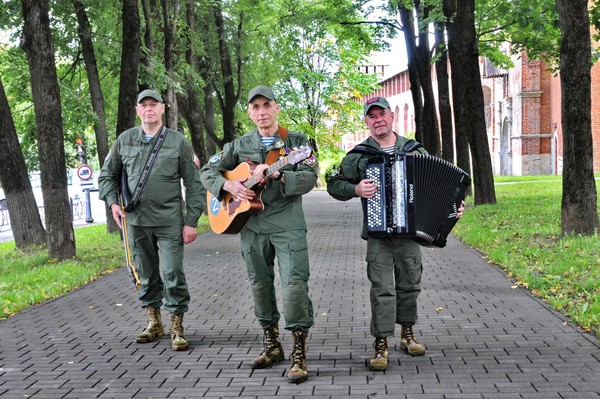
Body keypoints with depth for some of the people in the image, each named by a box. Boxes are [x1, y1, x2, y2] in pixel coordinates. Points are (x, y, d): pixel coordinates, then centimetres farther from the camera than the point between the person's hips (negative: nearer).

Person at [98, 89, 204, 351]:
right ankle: (154, 322, 27)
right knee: (145, 274, 12)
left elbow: (194, 184, -1)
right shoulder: (125, 140, 7)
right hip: (136, 220, 3)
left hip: (169, 221, -3)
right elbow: (107, 175, 17)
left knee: (173, 273, -5)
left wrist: (191, 222, -6)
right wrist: (113, 202, 1)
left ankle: (177, 327, 7)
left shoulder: (178, 142, -1)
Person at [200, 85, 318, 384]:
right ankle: (272, 345, 28)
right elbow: (208, 172, 12)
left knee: (295, 283, -14)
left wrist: (277, 174, -26)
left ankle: (299, 355, -5)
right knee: (260, 284, 11)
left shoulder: (296, 141, 2)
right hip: (251, 225, 4)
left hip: (288, 224, -4)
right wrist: (228, 185, -8)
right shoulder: (239, 146, 10)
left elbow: (310, 178, -11)